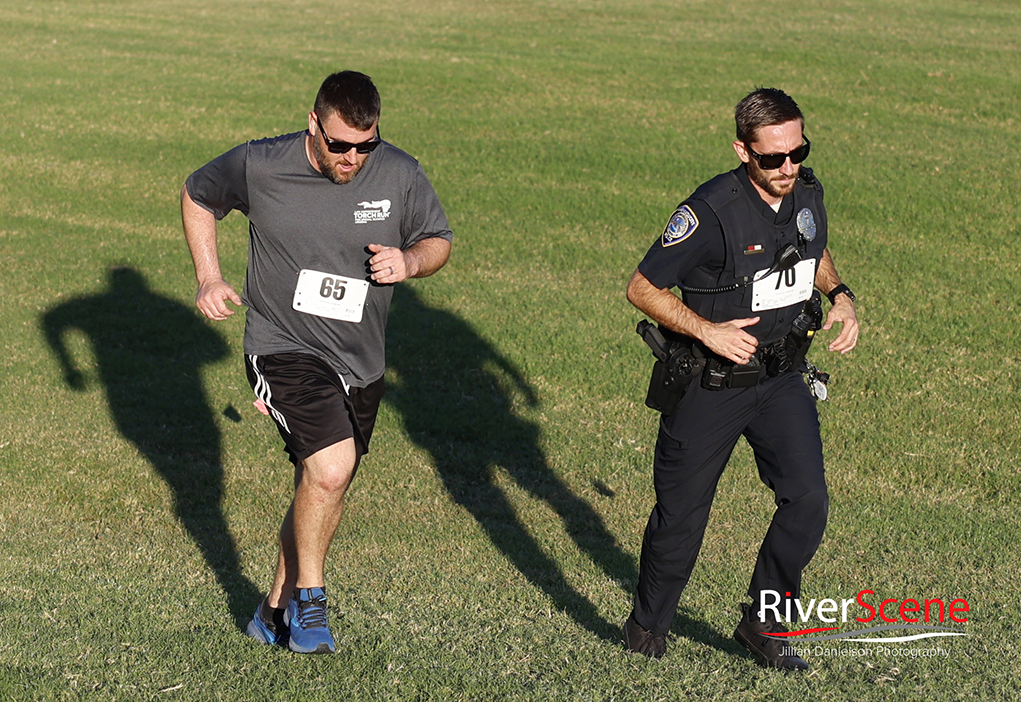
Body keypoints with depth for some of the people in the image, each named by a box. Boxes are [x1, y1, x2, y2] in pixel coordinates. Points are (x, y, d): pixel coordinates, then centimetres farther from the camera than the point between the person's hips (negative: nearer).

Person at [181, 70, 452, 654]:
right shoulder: (259, 166, -12)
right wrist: (209, 278, -2)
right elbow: (198, 197, 8)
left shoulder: (401, 175, -8)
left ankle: (278, 610, 35)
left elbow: (439, 240, 7)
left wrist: (410, 262, -16)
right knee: (330, 468, -24)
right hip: (284, 349, -4)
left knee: (326, 486, 15)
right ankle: (310, 596, 1)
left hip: (360, 363, 4)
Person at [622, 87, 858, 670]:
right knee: (682, 516, 6)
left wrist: (841, 296, 2)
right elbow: (642, 288, -15)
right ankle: (647, 630, 28)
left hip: (782, 380, 5)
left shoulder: (809, 194, -2)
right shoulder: (714, 210, -22)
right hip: (711, 384, -5)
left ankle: (763, 624, 12)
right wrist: (708, 330, -25)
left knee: (807, 501, -8)